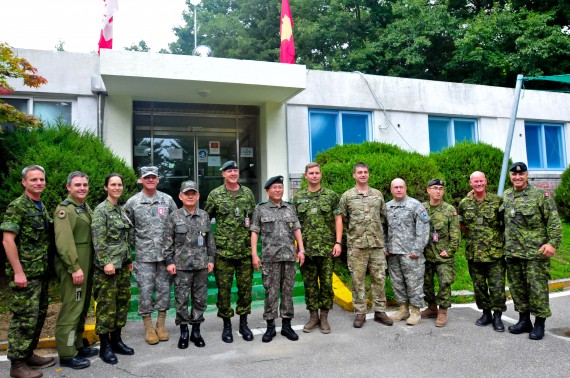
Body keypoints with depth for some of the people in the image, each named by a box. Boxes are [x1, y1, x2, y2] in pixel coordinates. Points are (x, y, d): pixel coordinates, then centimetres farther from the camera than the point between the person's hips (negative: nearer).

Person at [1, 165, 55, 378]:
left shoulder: (42, 207, 14)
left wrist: (47, 267, 15)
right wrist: (18, 272, -20)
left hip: (41, 272, 8)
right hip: (26, 273, -8)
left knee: (39, 315, 14)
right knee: (25, 318, -3)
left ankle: (28, 354, 27)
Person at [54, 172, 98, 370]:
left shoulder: (86, 208, 15)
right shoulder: (64, 209, -13)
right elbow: (64, 242, -21)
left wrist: (88, 266, 16)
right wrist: (75, 267, -24)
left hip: (86, 265, 9)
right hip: (73, 267, -9)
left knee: (82, 307, 16)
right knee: (71, 309, -4)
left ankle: (77, 345, 28)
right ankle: (67, 355, 5)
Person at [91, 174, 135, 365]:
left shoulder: (121, 209, 13)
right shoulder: (101, 210, -9)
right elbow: (98, 240, -16)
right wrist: (106, 262, -20)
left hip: (123, 264, 8)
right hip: (108, 265, -8)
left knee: (123, 301, 11)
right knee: (107, 305, -1)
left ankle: (116, 340, 24)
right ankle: (104, 346, 12)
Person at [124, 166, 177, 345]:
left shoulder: (167, 200, 4)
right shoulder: (132, 202, 1)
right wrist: (135, 243, 4)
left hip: (165, 253, 1)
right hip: (144, 255, -1)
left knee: (164, 289, 8)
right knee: (145, 290, 1)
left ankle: (161, 324, 22)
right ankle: (148, 327, 16)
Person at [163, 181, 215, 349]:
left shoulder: (204, 216, 6)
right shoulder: (174, 217, -1)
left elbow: (210, 240, 10)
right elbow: (168, 241, 0)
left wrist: (211, 259, 6)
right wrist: (169, 261, -5)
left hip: (201, 265, 2)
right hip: (181, 265, -2)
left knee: (200, 299, 8)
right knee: (181, 299, 4)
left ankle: (196, 331, 22)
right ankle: (183, 332, 20)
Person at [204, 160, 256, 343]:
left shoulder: (248, 193, 7)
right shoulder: (215, 195, 0)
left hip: (245, 250, 2)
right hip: (223, 251, -2)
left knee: (245, 287, 9)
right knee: (224, 288, 5)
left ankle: (243, 323, 24)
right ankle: (227, 325, 20)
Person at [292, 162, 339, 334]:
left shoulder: (331, 196, 3)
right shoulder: (298, 197, 8)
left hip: (327, 248, -1)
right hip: (306, 248, 2)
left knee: (326, 282, 3)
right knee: (309, 284, 8)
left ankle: (324, 316, 17)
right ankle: (313, 316, 21)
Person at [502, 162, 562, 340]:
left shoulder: (541, 195, -5)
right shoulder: (506, 196, 11)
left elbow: (554, 221, -9)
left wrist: (553, 243, -17)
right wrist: (505, 244, 18)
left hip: (536, 252, -5)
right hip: (512, 252, 6)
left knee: (537, 288, -1)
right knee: (517, 287, 12)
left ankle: (539, 324, 13)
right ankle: (524, 320, 25)